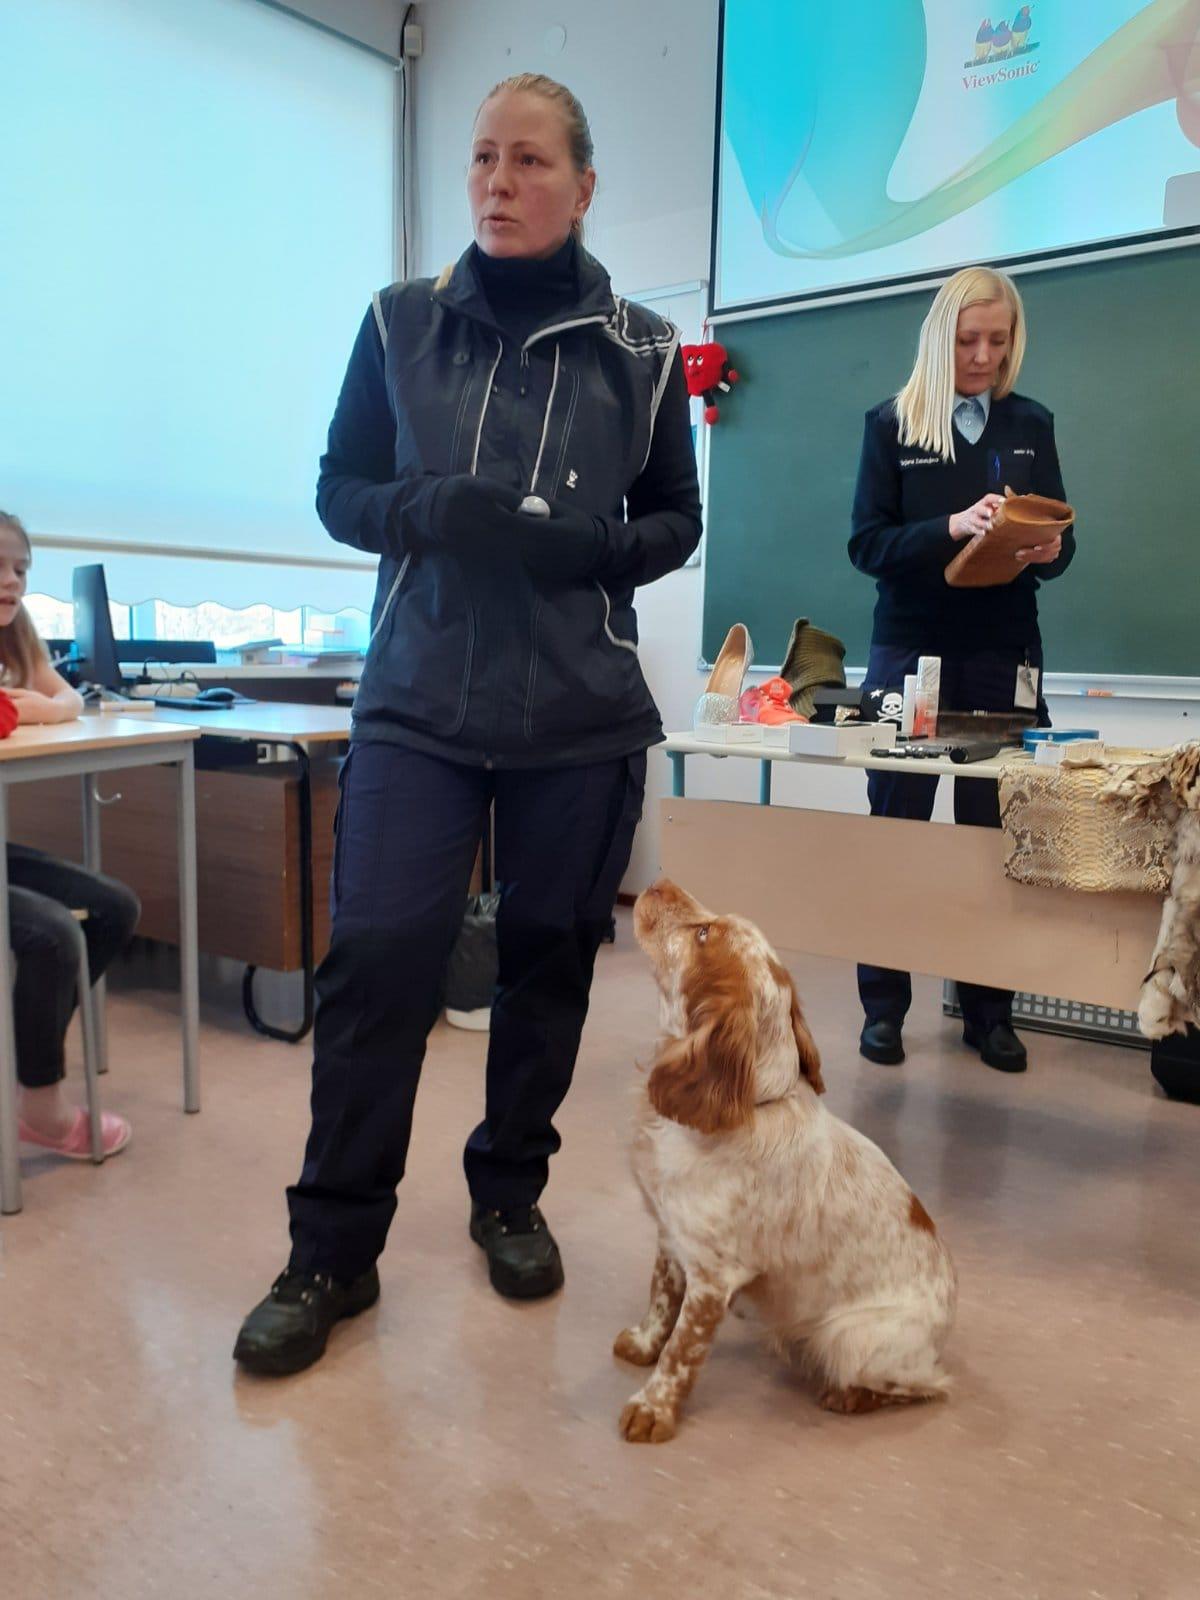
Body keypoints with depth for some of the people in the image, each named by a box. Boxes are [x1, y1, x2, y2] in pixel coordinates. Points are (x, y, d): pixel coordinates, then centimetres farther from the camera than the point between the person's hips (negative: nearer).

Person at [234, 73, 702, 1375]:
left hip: (581, 711, 1)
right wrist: (430, 511, -14)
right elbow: (339, 491, 8)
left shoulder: (641, 351, 5)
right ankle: (332, 1249, 8)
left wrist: (593, 547, -12)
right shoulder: (399, 323, 6)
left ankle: (510, 1194, 28)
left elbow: (676, 521, 10)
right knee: (376, 953, -8)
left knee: (549, 956, 7)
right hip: (416, 698, 0)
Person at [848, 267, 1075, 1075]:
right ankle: (884, 1005, 12)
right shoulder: (892, 423, 2)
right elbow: (868, 543, -6)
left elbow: (1059, 539, 9)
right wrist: (952, 528, -21)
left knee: (997, 832, 2)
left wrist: (1048, 549, -15)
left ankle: (991, 1011, 13)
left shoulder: (1031, 422, 10)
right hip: (910, 652, -2)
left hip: (1003, 656, 2)